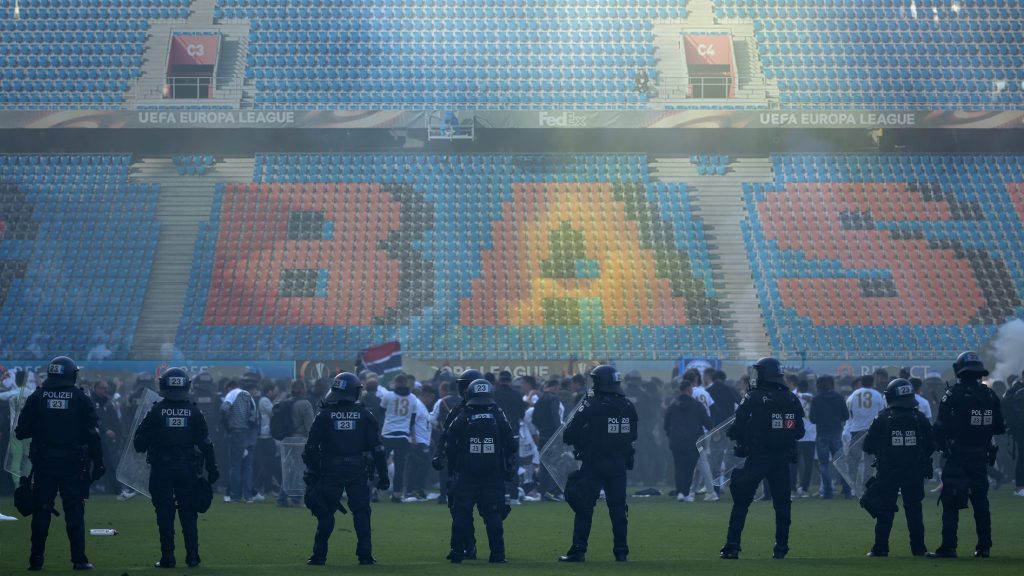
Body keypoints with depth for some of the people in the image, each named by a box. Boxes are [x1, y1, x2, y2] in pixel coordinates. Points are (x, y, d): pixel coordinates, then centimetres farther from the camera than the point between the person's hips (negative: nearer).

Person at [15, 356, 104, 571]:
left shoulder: (37, 397, 1)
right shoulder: (80, 398, -2)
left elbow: (22, 432, -1)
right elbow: (93, 433, -5)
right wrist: (98, 462, 0)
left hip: (43, 462, 1)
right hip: (72, 463, -1)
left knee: (41, 511, 8)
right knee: (74, 511, 4)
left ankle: (36, 559, 8)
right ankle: (79, 559, 2)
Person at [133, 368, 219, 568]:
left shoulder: (156, 411, -6)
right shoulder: (194, 412, -1)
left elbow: (139, 442, -4)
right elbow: (206, 443, 0)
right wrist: (212, 467, 6)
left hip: (161, 469, -2)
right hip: (187, 469, 2)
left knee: (165, 515, 3)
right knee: (189, 515, 9)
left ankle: (167, 558, 3)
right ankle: (192, 557, 9)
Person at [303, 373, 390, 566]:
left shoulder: (324, 414, -1)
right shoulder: (365, 415, 1)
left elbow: (311, 447, -2)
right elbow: (377, 448, 0)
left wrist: (311, 471, 5)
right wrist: (383, 475, 4)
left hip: (330, 470, 0)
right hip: (357, 470, 0)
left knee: (325, 512, 8)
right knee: (361, 512, 7)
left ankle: (319, 555, 8)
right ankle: (365, 554, 2)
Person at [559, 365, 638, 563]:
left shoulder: (590, 406, -12)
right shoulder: (628, 407, 2)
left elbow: (568, 435, -10)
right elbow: (632, 437, 12)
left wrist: (576, 443, 9)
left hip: (593, 465, -4)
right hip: (618, 466, 4)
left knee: (584, 508, 2)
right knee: (618, 508, 10)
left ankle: (578, 551, 1)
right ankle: (621, 551, 11)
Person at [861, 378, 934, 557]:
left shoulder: (882, 419, -8)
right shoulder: (919, 418, -3)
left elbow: (868, 447, -4)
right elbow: (931, 445, 4)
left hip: (887, 473, -1)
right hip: (914, 473, 1)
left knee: (884, 510, 5)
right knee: (914, 509, 10)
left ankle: (880, 549, 5)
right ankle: (918, 549, 11)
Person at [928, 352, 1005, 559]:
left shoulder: (953, 394, -10)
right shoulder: (989, 394, 4)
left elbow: (941, 427, -11)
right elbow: (999, 427, 8)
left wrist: (940, 445, 4)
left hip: (957, 457, -4)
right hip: (981, 456, 5)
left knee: (950, 502, -1)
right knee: (980, 501, 12)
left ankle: (948, 547, -4)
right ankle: (984, 547, 14)